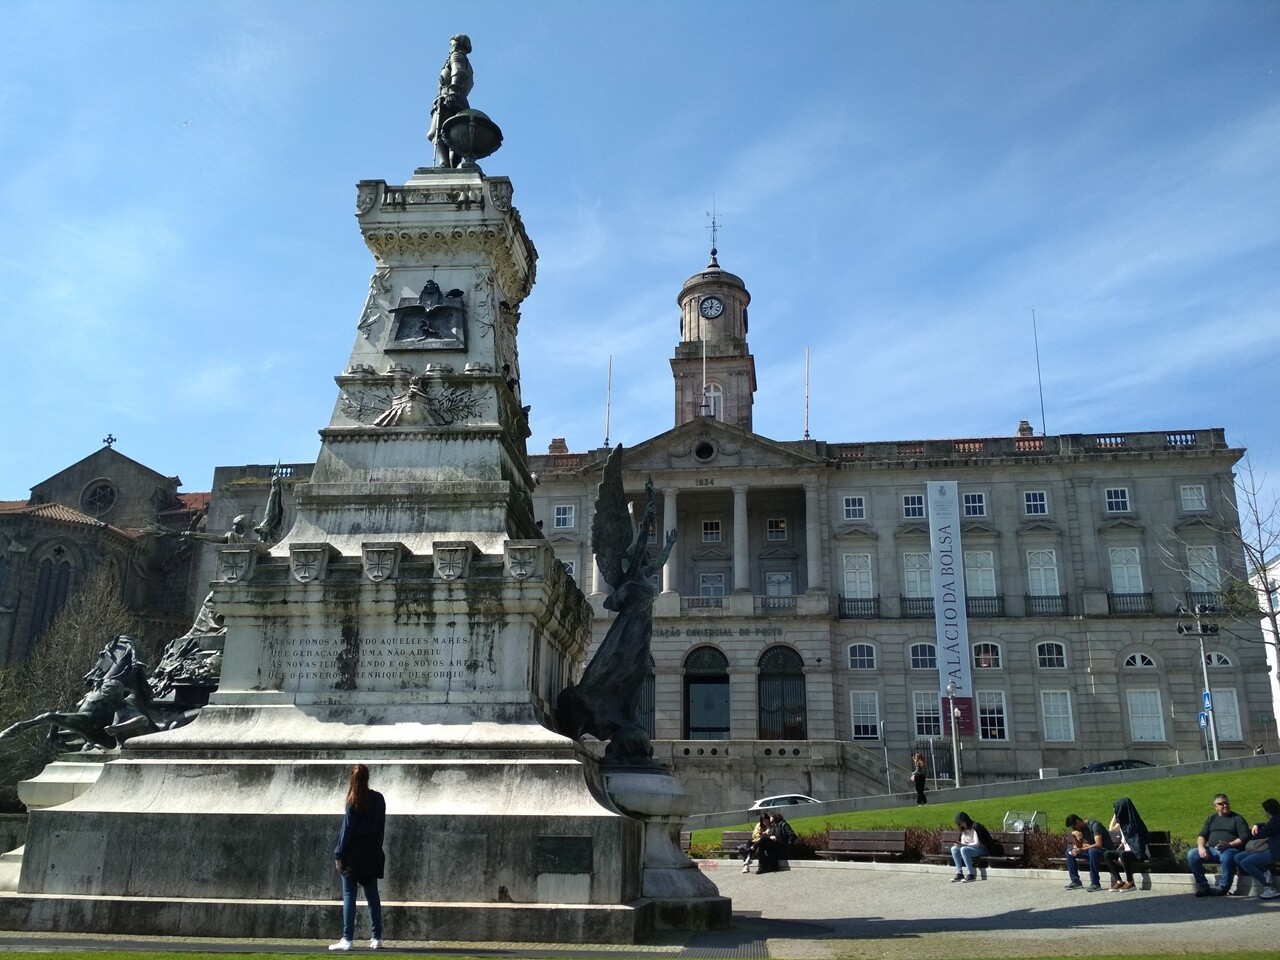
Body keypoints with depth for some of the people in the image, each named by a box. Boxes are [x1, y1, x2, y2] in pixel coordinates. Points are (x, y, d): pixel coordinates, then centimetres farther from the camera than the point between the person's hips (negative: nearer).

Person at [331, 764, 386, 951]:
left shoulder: (354, 802, -12)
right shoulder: (379, 799, 3)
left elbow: (347, 829, -10)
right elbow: (381, 826, 7)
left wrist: (338, 854, -4)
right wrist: (376, 847, 15)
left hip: (353, 855, -5)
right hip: (372, 854, 5)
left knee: (349, 895, 2)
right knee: (372, 895, 10)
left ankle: (347, 939, 1)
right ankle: (377, 938, 10)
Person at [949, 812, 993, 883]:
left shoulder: (975, 827, -14)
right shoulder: (963, 830, 12)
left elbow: (977, 844, -20)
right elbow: (963, 843, 12)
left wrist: (964, 845, -30)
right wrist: (959, 845, -11)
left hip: (982, 850, -8)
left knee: (964, 849, -33)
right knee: (954, 849, -15)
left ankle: (971, 875, -30)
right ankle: (959, 874, -18)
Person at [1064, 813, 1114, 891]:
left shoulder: (1094, 825, -21)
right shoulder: (1081, 828, 4)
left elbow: (1098, 844, -31)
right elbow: (1079, 846, 5)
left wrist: (1081, 849, -31)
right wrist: (1074, 835, -13)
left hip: (1105, 851, -8)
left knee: (1092, 851, -39)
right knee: (1070, 850, 0)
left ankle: (1095, 883, -29)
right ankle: (1075, 881, -1)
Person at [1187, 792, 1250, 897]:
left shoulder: (1237, 818, 11)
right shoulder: (1211, 819, 23)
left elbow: (1245, 837, -1)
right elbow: (1202, 836, 17)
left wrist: (1229, 845, -18)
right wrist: (1201, 847, -6)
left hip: (1231, 849, -4)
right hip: (1212, 850, 4)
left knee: (1227, 857, -41)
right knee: (1192, 854, -21)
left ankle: (1222, 888, -23)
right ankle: (1203, 886, -14)